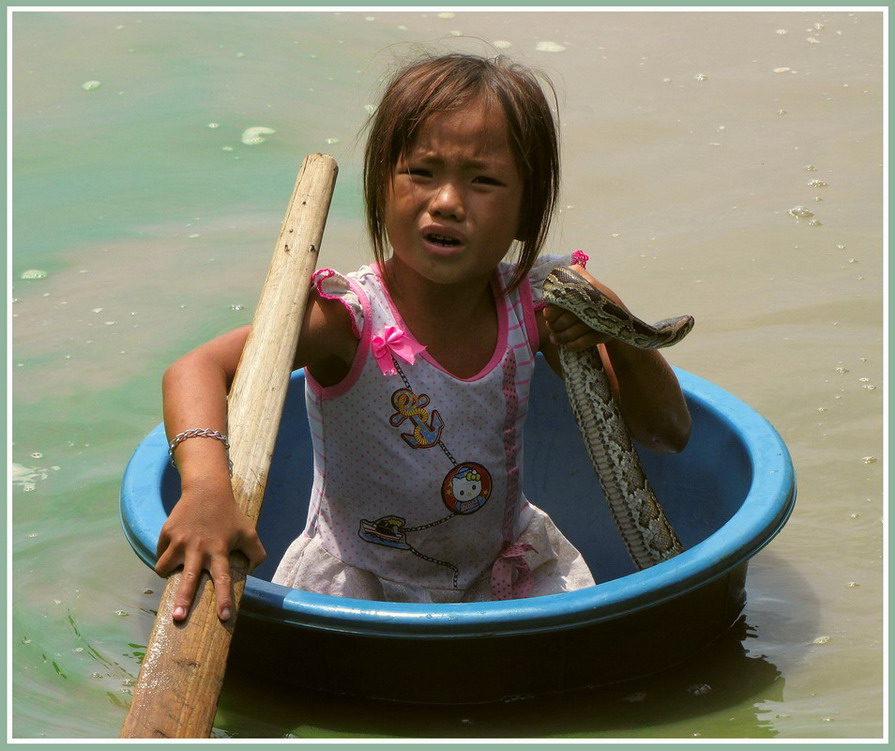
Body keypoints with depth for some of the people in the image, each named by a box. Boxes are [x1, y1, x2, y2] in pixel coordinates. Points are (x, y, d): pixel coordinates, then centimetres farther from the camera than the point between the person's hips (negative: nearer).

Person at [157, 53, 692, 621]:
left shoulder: (537, 304, -13)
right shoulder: (350, 318, -26)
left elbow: (671, 433, -7)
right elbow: (197, 371, -40)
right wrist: (207, 484, -60)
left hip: (504, 566, 3)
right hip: (359, 581, -3)